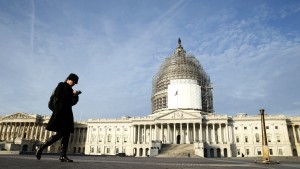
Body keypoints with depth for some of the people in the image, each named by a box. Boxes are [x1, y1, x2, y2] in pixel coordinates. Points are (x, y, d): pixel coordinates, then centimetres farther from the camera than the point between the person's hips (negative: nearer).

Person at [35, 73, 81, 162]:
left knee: (66, 134, -3)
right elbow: (58, 95, -12)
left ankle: (63, 156, -5)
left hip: (67, 112, 8)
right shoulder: (61, 85, 5)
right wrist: (72, 93, -11)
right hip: (60, 111, -8)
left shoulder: (69, 89, 23)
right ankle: (41, 148, 1)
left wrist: (75, 95, 0)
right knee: (59, 134, -15)